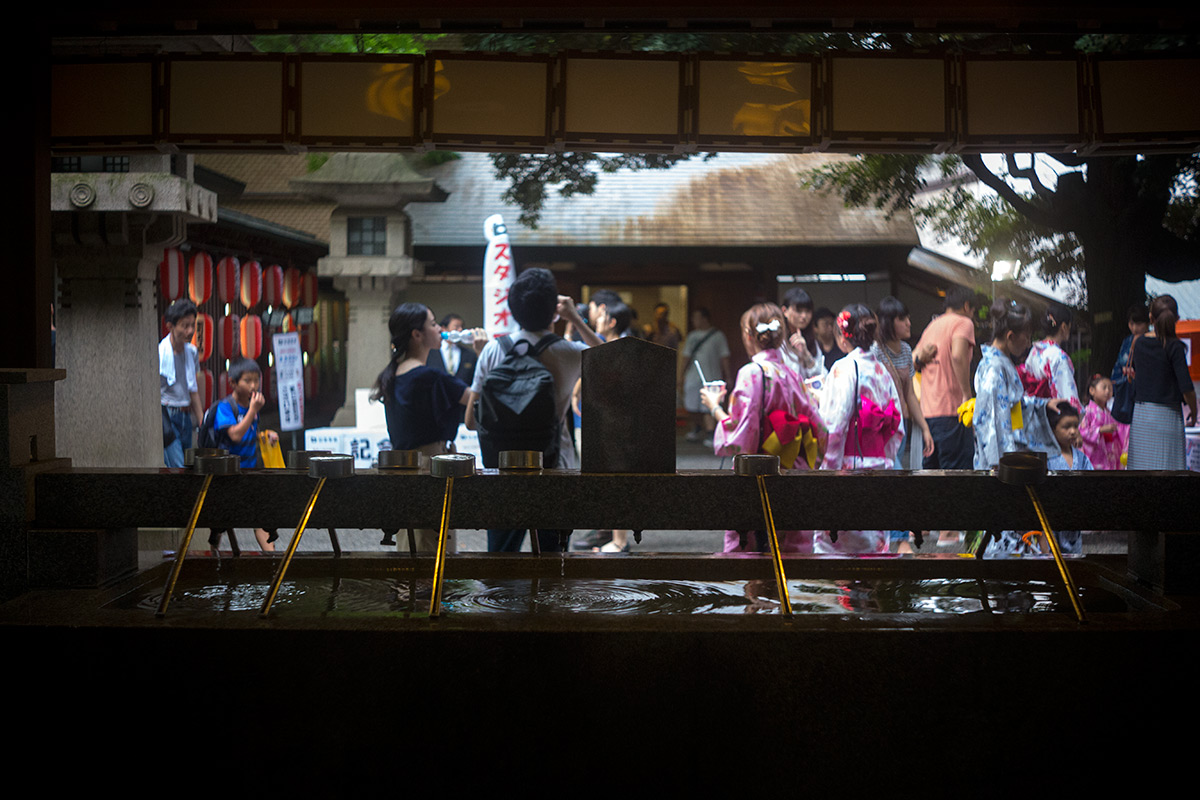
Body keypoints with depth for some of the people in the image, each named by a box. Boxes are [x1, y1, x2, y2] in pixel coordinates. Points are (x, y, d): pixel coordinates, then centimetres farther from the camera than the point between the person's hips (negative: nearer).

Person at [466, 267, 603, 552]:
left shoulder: (493, 350, -3)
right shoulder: (570, 354, -8)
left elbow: (471, 420, 1)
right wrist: (576, 319, 15)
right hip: (554, 470, -2)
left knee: (501, 551, 10)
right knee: (550, 550, 6)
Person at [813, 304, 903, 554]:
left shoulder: (844, 368, -10)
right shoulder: (882, 371, 9)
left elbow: (835, 424, -15)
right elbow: (897, 429, 11)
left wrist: (828, 468, -11)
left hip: (848, 467, -6)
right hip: (878, 466, 7)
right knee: (873, 540, 10)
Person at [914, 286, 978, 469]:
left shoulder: (932, 325, 21)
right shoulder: (963, 323, -3)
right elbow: (958, 356, -21)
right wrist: (967, 395, -18)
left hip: (928, 410, 8)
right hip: (951, 409, -8)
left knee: (931, 465, 12)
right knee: (957, 467, -8)